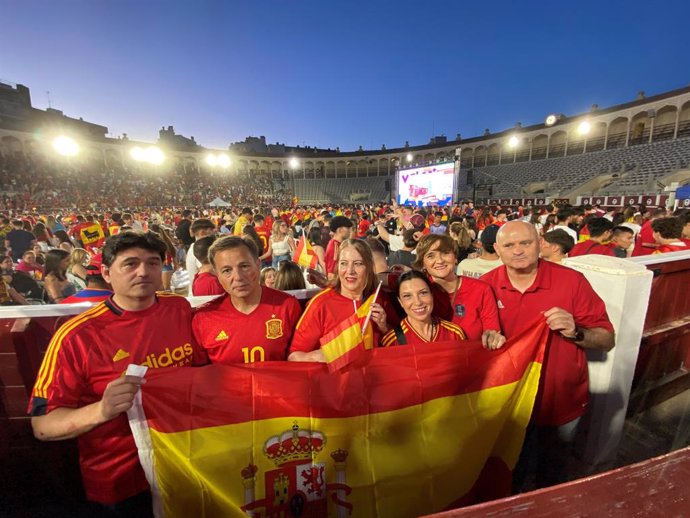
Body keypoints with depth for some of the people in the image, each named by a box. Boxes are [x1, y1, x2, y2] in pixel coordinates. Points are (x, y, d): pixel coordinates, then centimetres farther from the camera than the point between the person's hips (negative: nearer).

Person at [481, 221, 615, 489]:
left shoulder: (572, 281, -18)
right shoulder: (486, 285, -14)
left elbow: (607, 341, -13)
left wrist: (575, 332, -31)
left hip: (562, 399, 0)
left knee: (552, 469, 29)